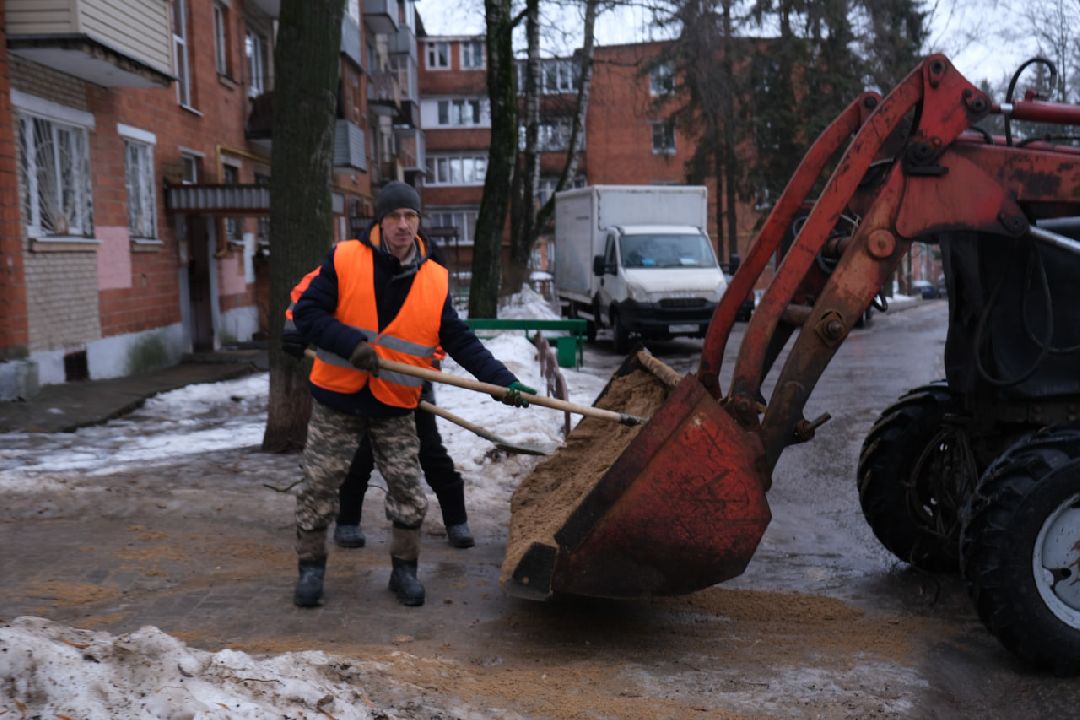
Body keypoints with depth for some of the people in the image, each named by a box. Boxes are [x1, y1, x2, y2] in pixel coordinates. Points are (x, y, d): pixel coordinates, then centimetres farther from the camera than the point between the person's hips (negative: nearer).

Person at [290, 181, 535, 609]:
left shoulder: (435, 281, -3)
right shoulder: (344, 260, -9)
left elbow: (462, 342, -2)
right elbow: (306, 312, -10)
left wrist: (505, 382, -12)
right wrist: (352, 344, -25)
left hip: (395, 410, 2)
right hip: (336, 401, -1)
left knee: (407, 491, 2)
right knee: (318, 487, 5)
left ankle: (404, 570, 21)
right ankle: (311, 568, 23)